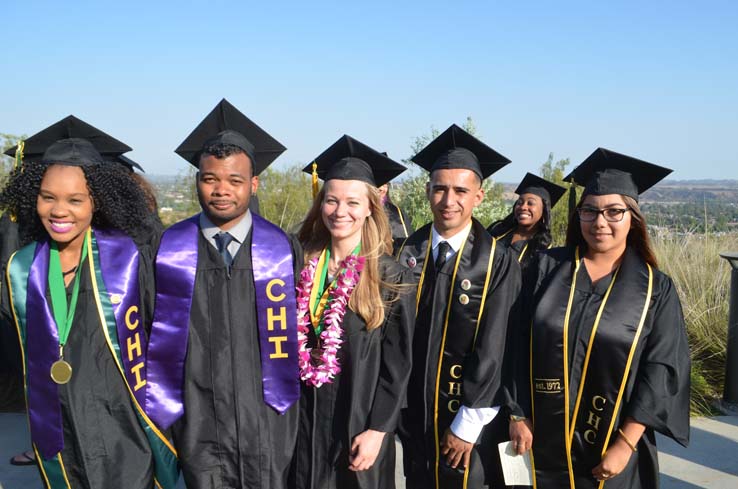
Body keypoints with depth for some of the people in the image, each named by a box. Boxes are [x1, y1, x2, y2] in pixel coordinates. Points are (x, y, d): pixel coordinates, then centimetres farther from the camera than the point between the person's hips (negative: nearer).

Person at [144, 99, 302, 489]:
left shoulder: (284, 250, -1)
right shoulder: (168, 251, -1)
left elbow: (298, 334, 3)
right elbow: (154, 336, 3)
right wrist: (159, 409, 2)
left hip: (268, 427, 0)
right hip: (198, 426, 0)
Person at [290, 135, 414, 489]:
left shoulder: (390, 277, -9)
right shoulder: (302, 266, 2)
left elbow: (397, 364, -9)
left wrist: (377, 430, -13)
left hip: (358, 421, -3)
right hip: (303, 418, 3)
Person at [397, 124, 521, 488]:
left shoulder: (498, 263, -11)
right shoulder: (408, 253, -1)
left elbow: (493, 347, -12)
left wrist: (468, 424, -12)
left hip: (464, 417, -3)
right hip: (412, 412, 3)